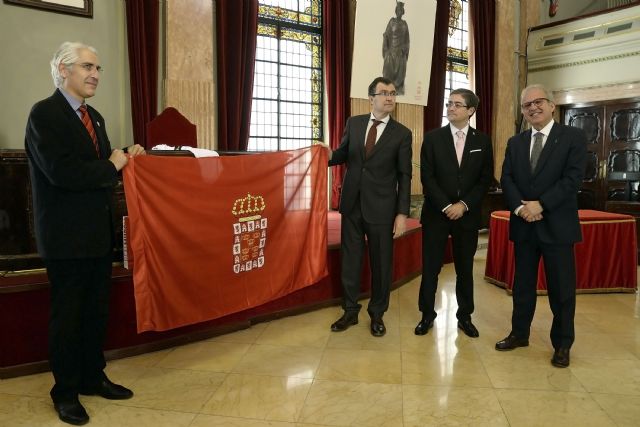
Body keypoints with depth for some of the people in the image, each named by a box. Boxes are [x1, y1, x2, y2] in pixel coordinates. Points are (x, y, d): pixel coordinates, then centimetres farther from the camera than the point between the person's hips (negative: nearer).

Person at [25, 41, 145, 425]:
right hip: (67, 235, -7)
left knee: (97, 310, 15)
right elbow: (60, 171, -23)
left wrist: (125, 156, -1)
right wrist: (111, 167, -13)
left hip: (99, 231, 8)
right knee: (67, 314, 6)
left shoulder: (94, 117, 14)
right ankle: (65, 391, 23)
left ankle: (93, 377, 32)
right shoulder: (44, 113, -11)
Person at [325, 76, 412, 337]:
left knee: (381, 262, 8)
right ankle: (350, 311, 27)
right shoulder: (353, 123, 5)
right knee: (350, 259, 11)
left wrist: (402, 213, -10)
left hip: (382, 207, -2)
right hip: (352, 203, 3)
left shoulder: (402, 134, -3)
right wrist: (329, 155, -12)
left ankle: (377, 314, 26)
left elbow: (404, 176, -4)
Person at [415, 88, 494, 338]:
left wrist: (464, 205, -10)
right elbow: (427, 177, -5)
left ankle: (464, 317, 24)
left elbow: (485, 179, 2)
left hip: (468, 215, 1)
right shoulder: (432, 138, 1)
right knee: (430, 267, 4)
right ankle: (427, 315, 19)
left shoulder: (482, 141, 6)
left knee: (465, 268, 10)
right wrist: (446, 206, -13)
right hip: (436, 213, -1)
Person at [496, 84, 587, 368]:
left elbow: (573, 178, -12)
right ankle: (519, 333, 28)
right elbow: (506, 179, 3)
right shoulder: (515, 142, 12)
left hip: (557, 224, -4)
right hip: (523, 225, 4)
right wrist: (519, 207, -14)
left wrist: (540, 204, -18)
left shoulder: (574, 137, -1)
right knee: (522, 284, 13)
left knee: (561, 287, 5)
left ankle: (562, 344, 21)